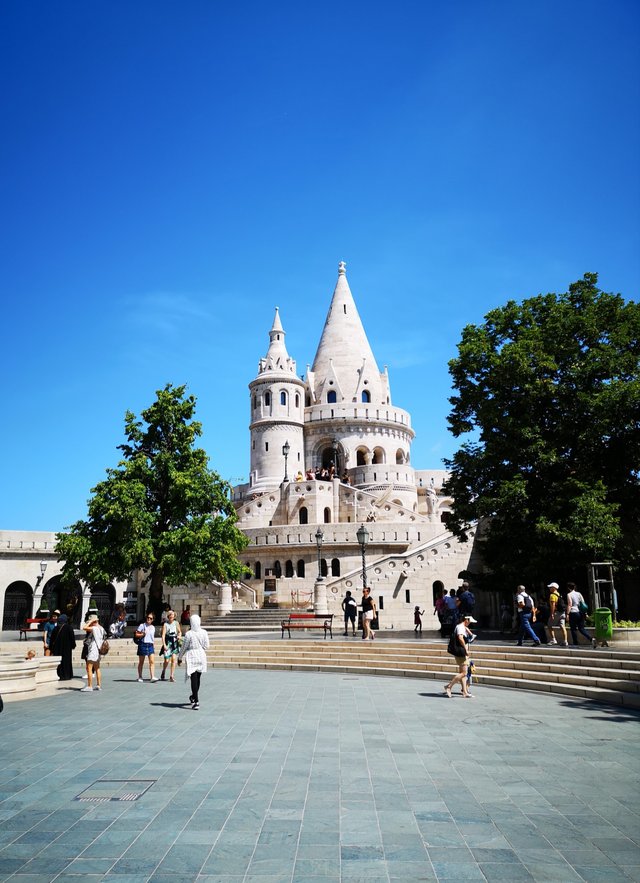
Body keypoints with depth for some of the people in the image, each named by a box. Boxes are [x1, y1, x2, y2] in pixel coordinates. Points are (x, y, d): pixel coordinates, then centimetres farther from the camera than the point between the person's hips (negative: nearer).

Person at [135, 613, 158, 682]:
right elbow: (136, 634, -2)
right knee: (141, 662, 6)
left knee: (151, 661, -9)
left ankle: (152, 677, -14)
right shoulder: (142, 625, 0)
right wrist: (142, 634, -17)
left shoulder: (153, 627, 15)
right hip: (143, 644, -4)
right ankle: (140, 677, 17)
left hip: (150, 645, 4)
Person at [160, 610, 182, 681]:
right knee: (167, 660, -3)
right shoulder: (165, 624, -2)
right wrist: (164, 645, -17)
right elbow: (163, 635, -8)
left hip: (175, 643, 2)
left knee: (174, 659, -7)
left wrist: (179, 636, -2)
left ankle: (171, 676, -1)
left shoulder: (176, 623, 7)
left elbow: (180, 631, 19)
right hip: (168, 643, -2)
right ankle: (163, 673, 25)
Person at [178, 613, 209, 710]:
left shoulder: (189, 634, -12)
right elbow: (206, 646, 2)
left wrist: (180, 658, 9)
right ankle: (194, 697, 36)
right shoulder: (204, 633, -3)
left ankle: (196, 701, -9)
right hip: (201, 657, 4)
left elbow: (183, 647, -5)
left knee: (194, 679, -2)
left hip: (192, 657, -4)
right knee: (197, 679, 19)